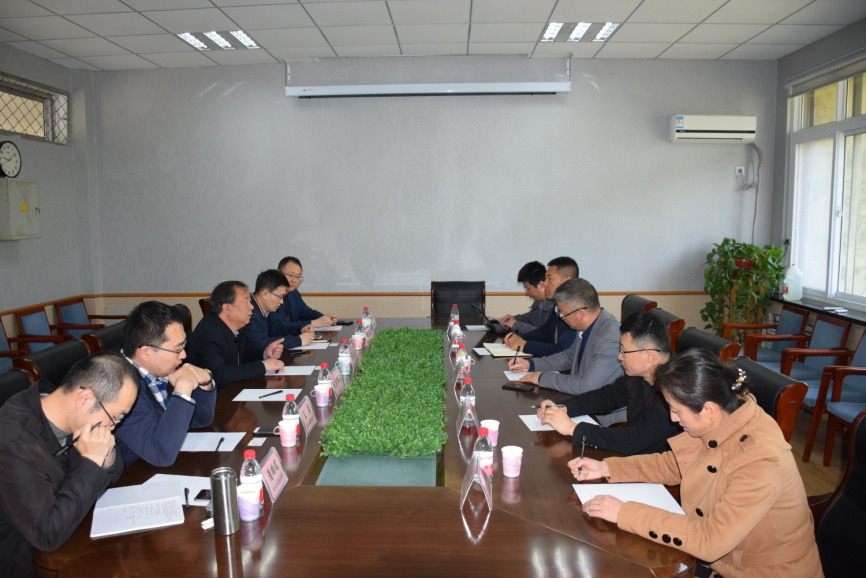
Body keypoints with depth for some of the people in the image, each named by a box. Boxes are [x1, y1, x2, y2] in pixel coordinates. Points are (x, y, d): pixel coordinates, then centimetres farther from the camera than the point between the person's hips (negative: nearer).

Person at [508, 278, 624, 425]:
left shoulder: (610, 337, -27)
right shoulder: (588, 328, 2)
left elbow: (587, 386, -29)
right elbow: (569, 356, 20)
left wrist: (543, 378, -18)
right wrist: (531, 364, 10)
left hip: (607, 419, -8)